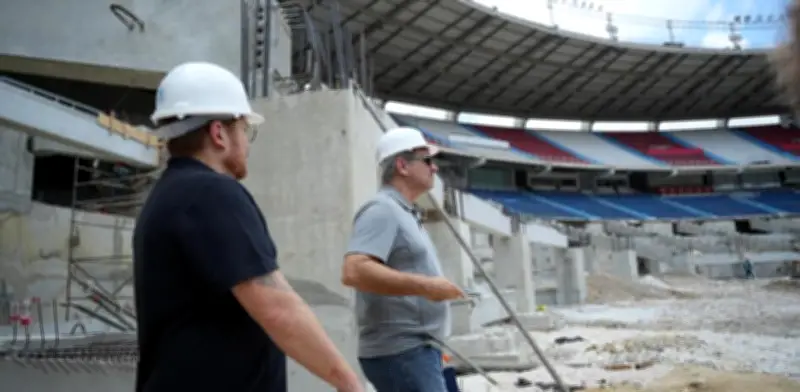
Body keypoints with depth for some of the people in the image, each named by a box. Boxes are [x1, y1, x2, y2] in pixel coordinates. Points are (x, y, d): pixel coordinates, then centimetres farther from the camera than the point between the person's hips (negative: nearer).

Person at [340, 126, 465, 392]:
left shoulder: (403, 212, 18)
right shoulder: (382, 209, -14)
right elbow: (354, 272, -28)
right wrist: (424, 285, -27)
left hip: (416, 349, 10)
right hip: (400, 353, -10)